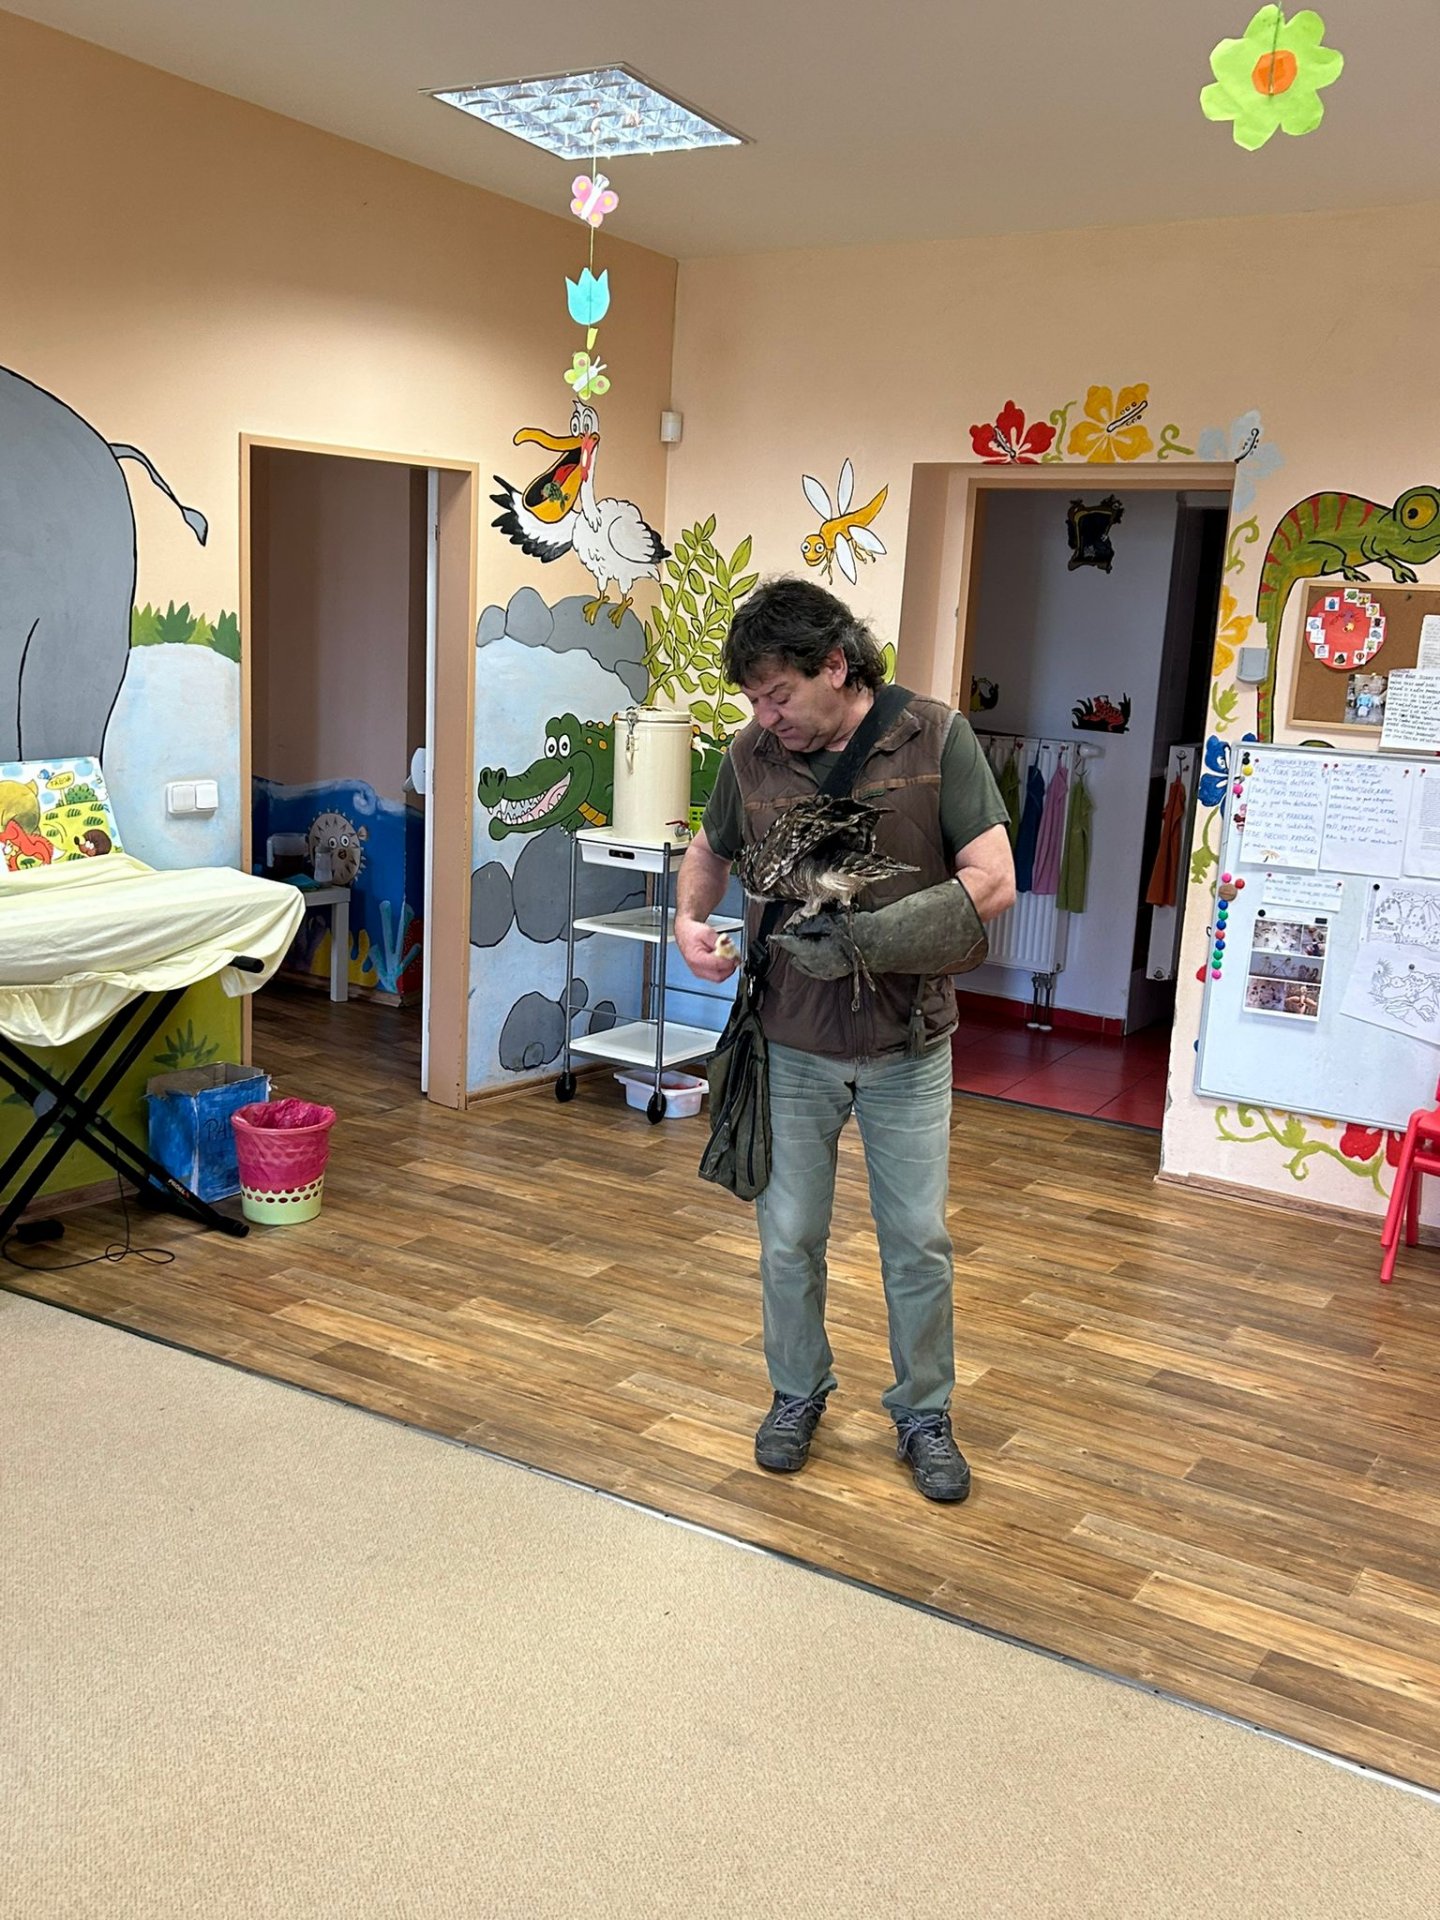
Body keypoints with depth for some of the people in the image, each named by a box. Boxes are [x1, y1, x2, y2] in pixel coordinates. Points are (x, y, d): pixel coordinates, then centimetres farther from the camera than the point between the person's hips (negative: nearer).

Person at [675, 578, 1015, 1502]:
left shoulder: (936, 738, -13)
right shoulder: (752, 757, -5)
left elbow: (993, 881, -18)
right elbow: (712, 850, 14)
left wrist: (862, 939, -26)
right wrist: (691, 918, -7)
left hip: (908, 1048, -2)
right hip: (792, 1046, 2)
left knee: (919, 1241, 9)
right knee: (790, 1237, 12)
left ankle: (925, 1414, 30)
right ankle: (798, 1395, 35)